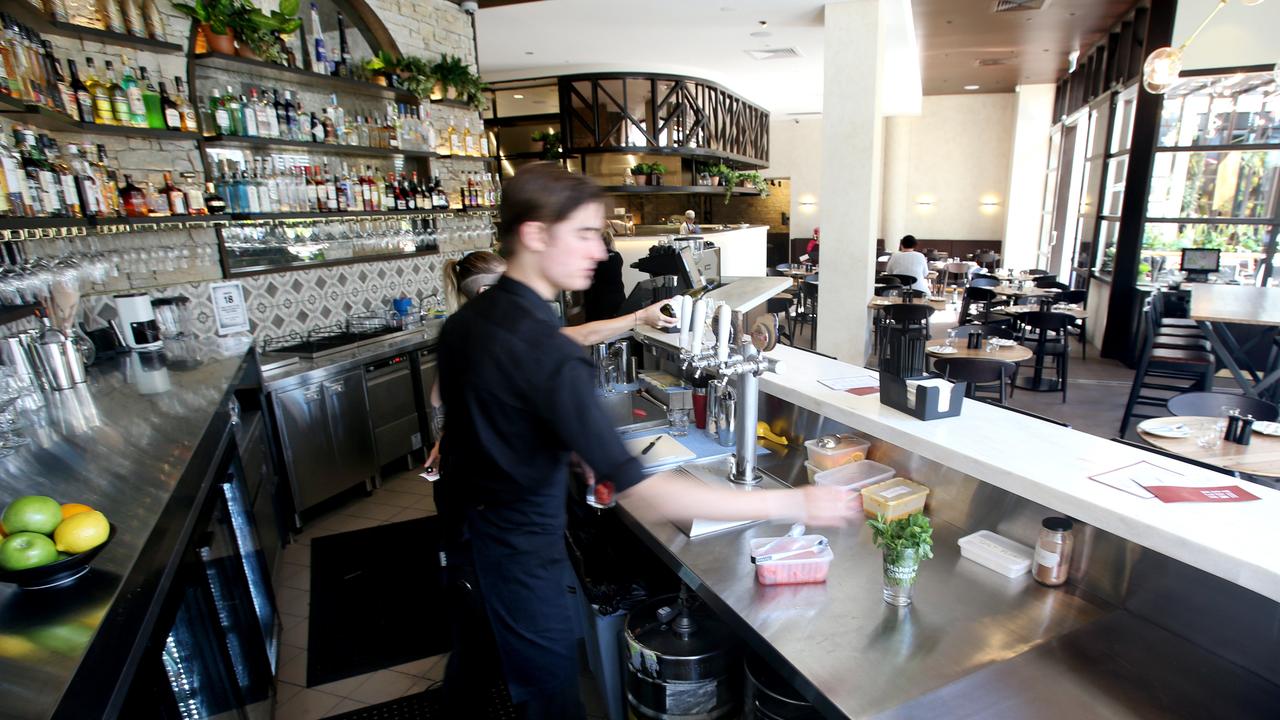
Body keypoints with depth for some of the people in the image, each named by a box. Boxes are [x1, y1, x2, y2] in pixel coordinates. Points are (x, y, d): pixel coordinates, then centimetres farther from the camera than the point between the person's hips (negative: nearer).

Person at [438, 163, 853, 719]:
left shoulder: (464, 322, -3)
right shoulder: (546, 354, -31)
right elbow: (636, 493, -35)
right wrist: (793, 504, -32)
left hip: (462, 530, 8)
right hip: (519, 556, -8)